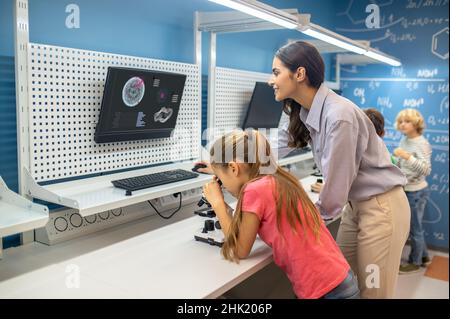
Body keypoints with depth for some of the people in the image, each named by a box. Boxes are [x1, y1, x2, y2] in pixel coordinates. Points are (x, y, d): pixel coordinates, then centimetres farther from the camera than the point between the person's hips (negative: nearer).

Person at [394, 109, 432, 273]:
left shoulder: (422, 143, -17)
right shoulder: (404, 140, 4)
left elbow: (426, 170, -27)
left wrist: (407, 156, -36)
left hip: (416, 192, -7)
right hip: (406, 190, 7)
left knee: (414, 228, 5)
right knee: (412, 226, 18)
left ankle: (415, 262, 21)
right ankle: (424, 256, 35)